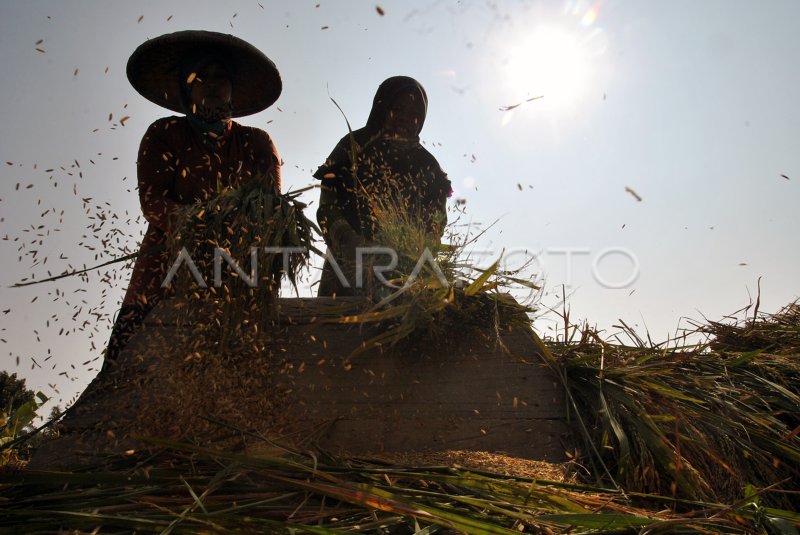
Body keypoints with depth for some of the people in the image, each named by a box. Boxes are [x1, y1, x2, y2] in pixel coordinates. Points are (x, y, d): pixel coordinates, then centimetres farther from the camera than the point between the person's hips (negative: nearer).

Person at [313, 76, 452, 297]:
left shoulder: (427, 165, 15)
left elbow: (436, 223, 10)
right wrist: (349, 241, -16)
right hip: (352, 270, -2)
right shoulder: (354, 147, 8)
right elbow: (327, 207, 2)